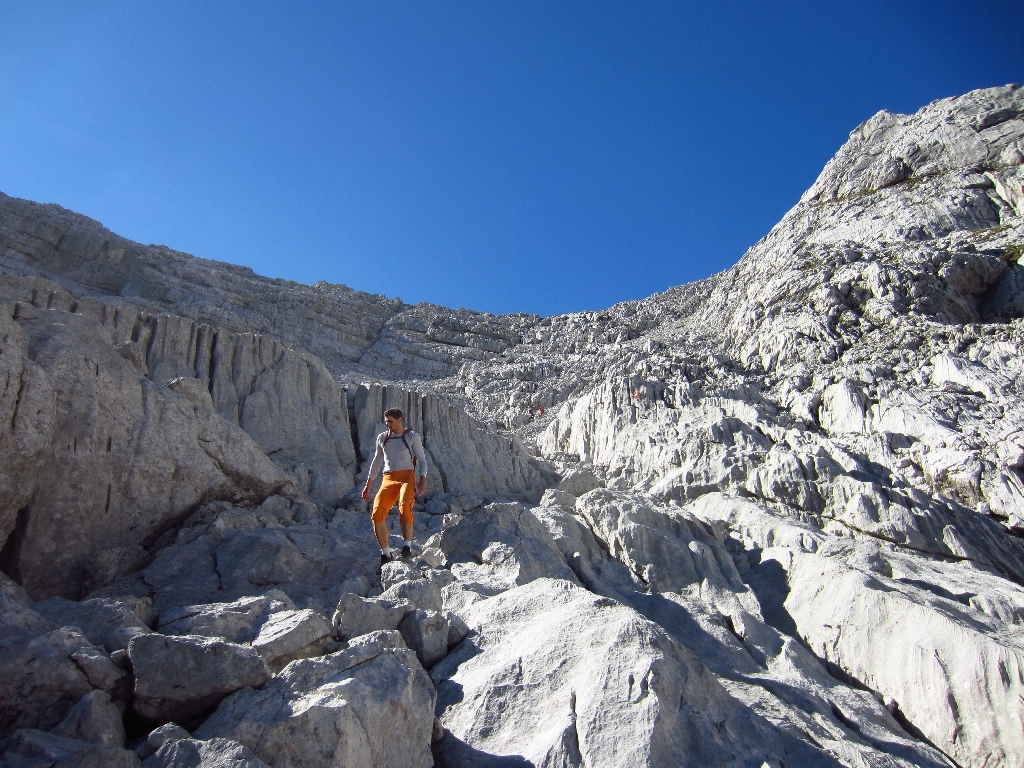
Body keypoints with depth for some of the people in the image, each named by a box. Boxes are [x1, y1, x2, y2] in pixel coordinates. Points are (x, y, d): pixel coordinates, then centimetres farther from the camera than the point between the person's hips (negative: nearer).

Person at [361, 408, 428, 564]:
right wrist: (368, 485, 26)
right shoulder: (382, 438, 20)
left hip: (407, 476, -4)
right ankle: (385, 553, -4)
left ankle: (407, 545, -22)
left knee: (405, 506, -33)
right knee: (377, 513, -17)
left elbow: (422, 459, 8)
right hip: (388, 479, 4)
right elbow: (377, 461, 28)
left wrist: (423, 480, -8)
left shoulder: (412, 437, 9)